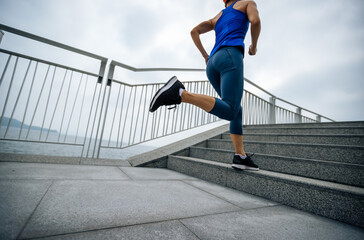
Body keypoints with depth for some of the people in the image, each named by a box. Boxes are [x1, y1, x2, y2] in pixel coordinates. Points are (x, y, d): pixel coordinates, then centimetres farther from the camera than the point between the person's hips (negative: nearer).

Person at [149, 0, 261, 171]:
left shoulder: (216, 18, 37)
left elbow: (194, 31, 24)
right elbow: (255, 20, 2)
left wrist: (205, 56, 25)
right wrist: (254, 45, 20)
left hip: (212, 65, 7)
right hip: (231, 57, -7)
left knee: (236, 110, 11)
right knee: (228, 113, -22)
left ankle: (241, 156, 2)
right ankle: (179, 93, -34)